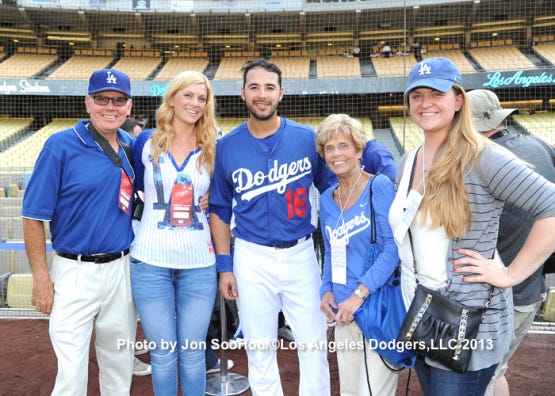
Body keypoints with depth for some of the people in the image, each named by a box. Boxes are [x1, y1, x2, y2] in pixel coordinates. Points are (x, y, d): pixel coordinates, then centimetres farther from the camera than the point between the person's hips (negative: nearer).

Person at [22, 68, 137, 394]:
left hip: (123, 269, 4)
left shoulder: (134, 146, 4)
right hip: (75, 272, -4)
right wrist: (41, 276, -10)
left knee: (120, 363, 18)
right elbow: (34, 216, -8)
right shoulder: (61, 145, -10)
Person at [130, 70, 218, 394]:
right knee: (163, 353, 9)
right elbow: (137, 187, 14)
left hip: (199, 264, 1)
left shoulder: (212, 149, 2)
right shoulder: (147, 142, 1)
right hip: (151, 261, 0)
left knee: (193, 353, 10)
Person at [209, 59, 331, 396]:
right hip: (252, 257, 1)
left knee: (314, 345, 7)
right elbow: (220, 210, 6)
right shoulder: (227, 146, -1)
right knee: (260, 351, 12)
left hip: (301, 253, 0)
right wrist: (224, 267, 4)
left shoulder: (308, 138, -3)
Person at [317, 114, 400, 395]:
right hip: (343, 312, 6)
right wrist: (326, 290, 2)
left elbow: (393, 247, -16)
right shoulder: (326, 199, 10)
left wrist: (358, 295, -20)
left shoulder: (379, 186, -9)